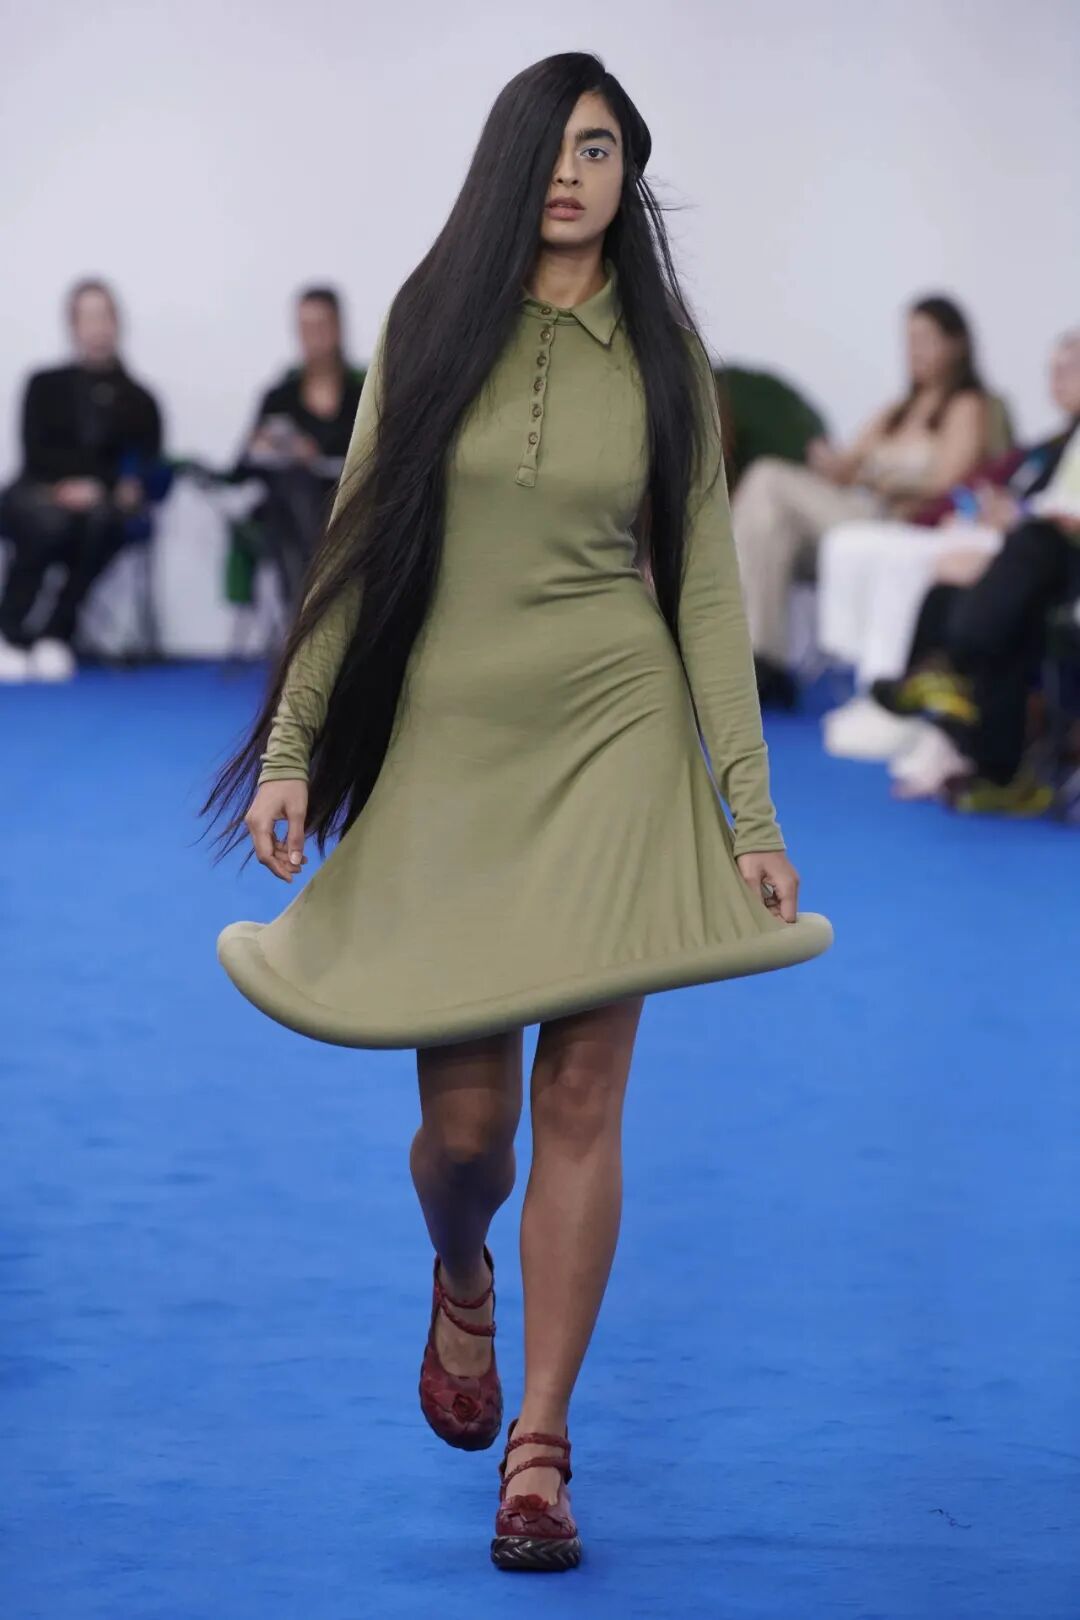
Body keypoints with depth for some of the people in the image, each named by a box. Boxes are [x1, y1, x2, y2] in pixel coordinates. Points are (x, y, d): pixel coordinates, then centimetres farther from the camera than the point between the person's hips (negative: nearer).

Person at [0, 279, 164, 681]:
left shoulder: (138, 400, 14)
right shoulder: (46, 386, 12)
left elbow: (147, 467, 7)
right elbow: (36, 453, 1)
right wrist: (70, 486, -17)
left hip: (102, 501, 1)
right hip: (38, 494, -1)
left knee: (102, 519, -37)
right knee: (49, 522, -38)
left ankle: (56, 636, -30)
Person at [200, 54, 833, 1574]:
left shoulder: (662, 350, 4)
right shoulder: (431, 326, 5)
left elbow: (707, 585, 3)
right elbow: (358, 544, 6)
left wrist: (753, 813, -1)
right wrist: (292, 746, 0)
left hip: (618, 738, 0)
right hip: (448, 748, 0)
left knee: (582, 1098, -5)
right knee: (465, 1120, 0)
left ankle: (538, 1450, 4)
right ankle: (463, 1283, 37)